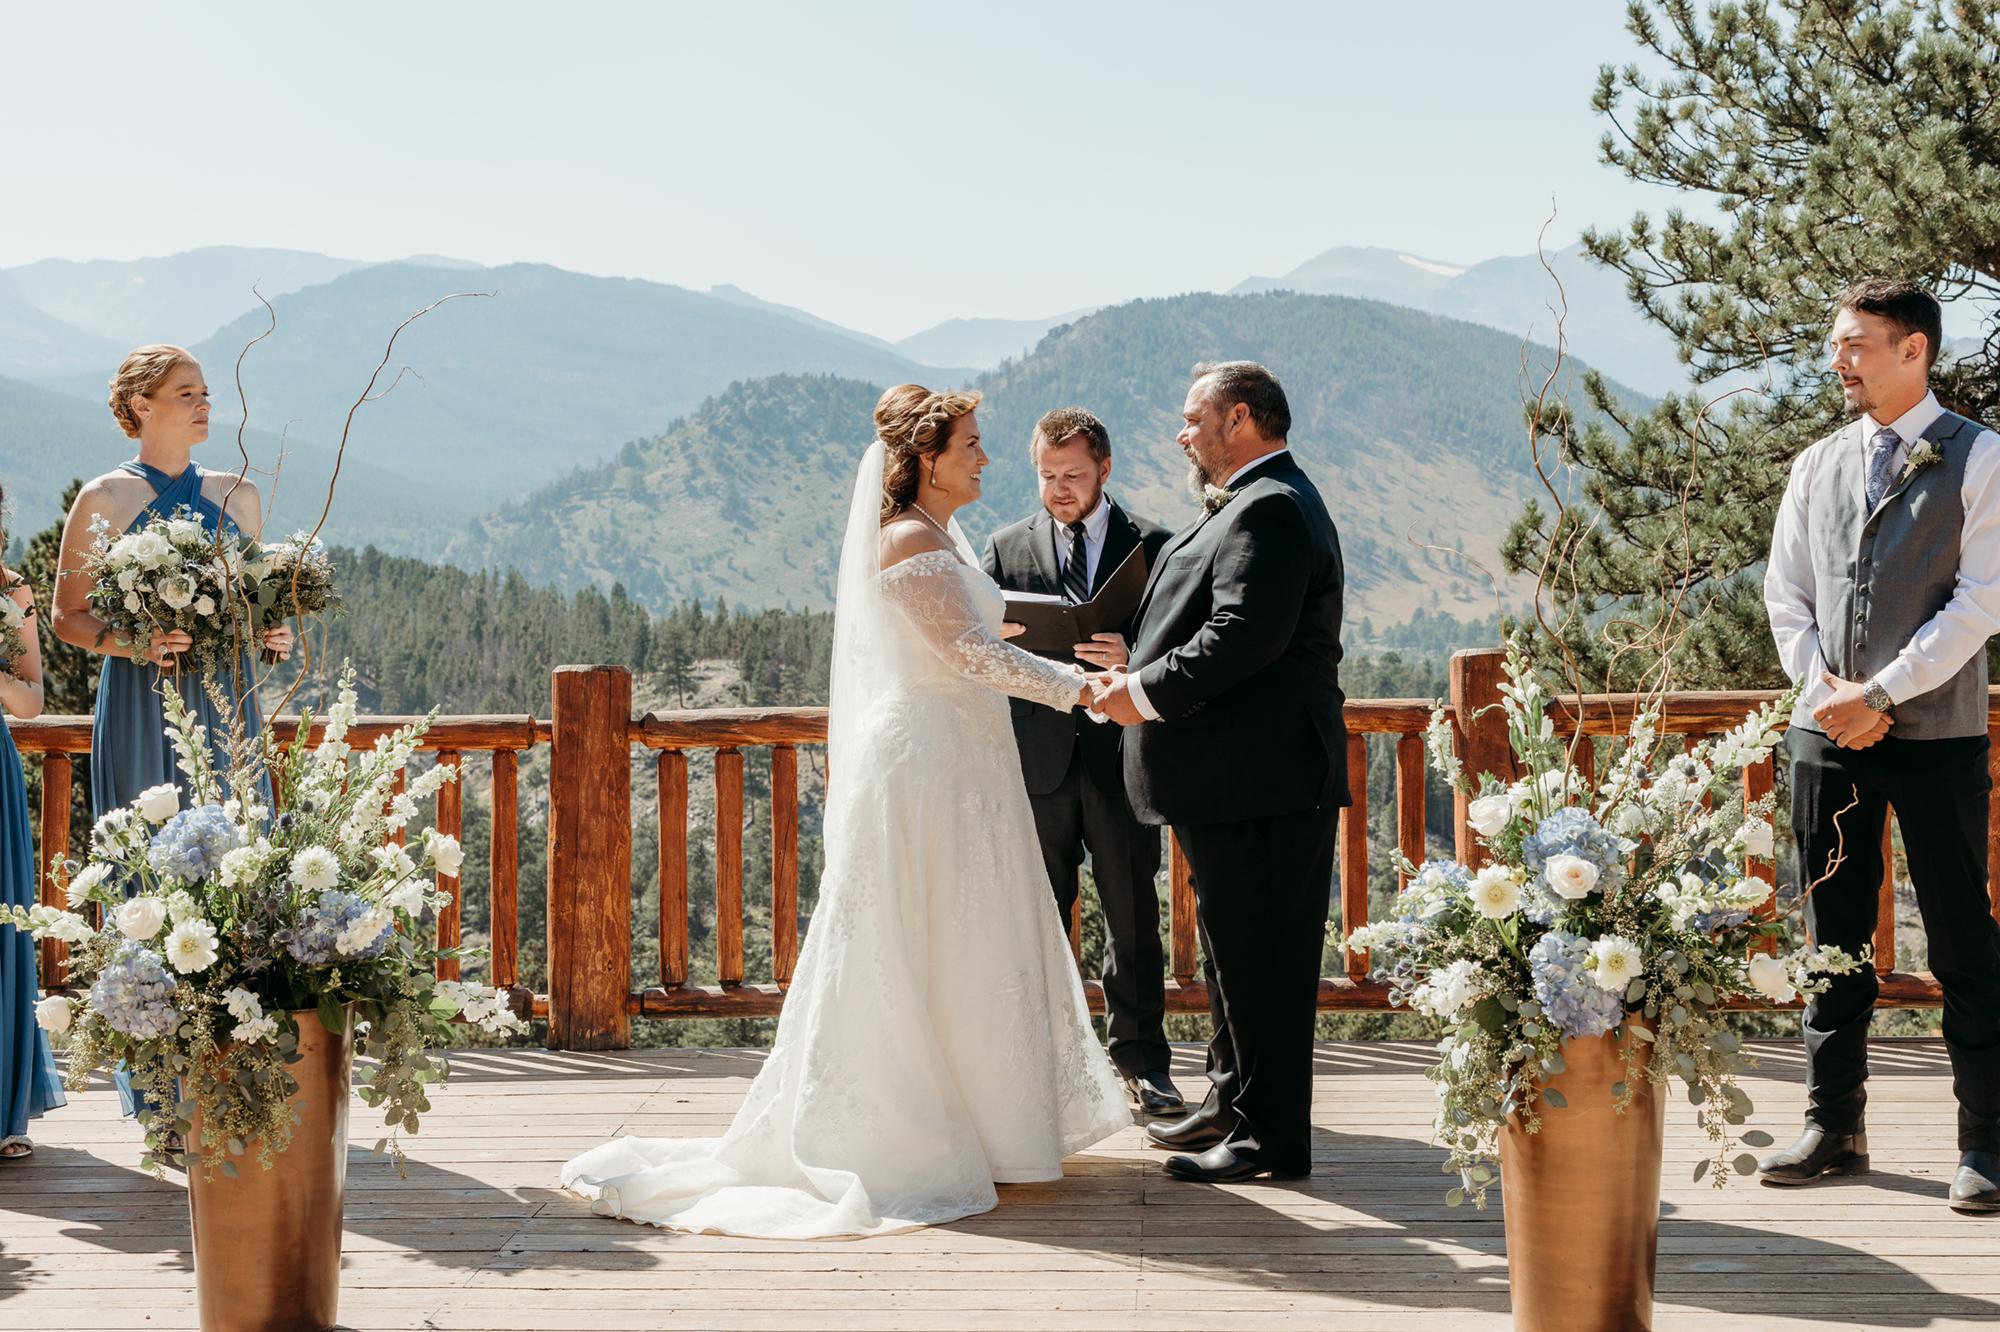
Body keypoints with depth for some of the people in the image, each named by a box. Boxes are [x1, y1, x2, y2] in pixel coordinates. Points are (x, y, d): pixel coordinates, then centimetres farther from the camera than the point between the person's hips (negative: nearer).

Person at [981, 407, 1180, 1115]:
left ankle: (1141, 1060, 14)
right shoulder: (1007, 548, 11)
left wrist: (1132, 659, -22)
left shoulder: (1152, 545, 4)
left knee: (1133, 916, 4)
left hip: (1122, 754, -1)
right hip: (1037, 757, 2)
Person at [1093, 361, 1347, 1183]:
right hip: (1242, 777, 11)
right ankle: (1232, 1104, 31)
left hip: (1259, 778, -11)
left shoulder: (1269, 509, -16)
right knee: (1236, 952, 19)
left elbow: (1244, 635, -27)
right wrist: (1143, 675, 7)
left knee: (1259, 958, -4)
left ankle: (1272, 1137, 3)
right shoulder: (1260, 504, 19)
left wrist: (1145, 695, -18)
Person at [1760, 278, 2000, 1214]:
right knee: (1834, 940, 10)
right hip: (1827, 733, 5)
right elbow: (1786, 593, 12)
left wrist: (1882, 692, -14)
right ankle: (1834, 1128, 20)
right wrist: (1827, 692, -4)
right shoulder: (1818, 466, 12)